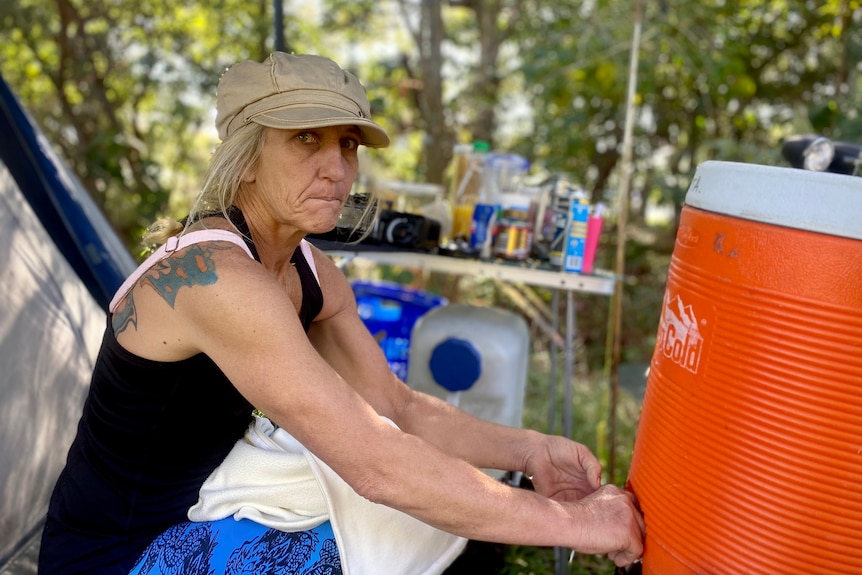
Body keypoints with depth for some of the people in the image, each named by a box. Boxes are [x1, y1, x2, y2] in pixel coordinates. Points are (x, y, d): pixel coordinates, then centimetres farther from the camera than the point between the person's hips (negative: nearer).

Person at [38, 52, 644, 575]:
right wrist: (568, 523, -29)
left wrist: (526, 450, -18)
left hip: (202, 512, 7)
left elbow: (399, 408, -5)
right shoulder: (214, 275, -32)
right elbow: (375, 465, -36)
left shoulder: (315, 276, -4)